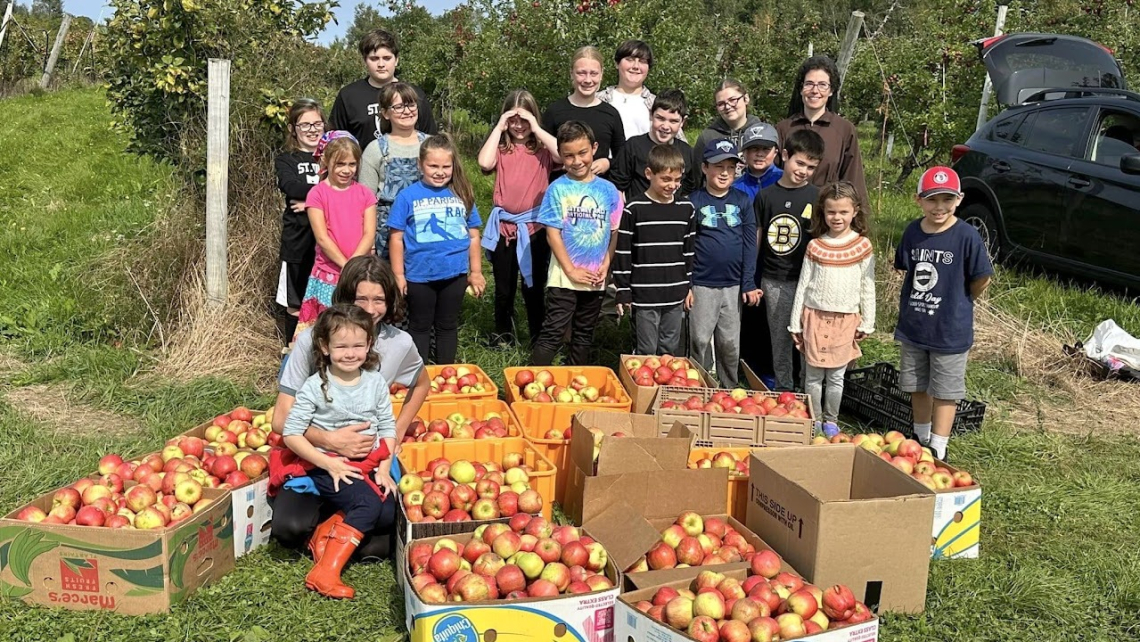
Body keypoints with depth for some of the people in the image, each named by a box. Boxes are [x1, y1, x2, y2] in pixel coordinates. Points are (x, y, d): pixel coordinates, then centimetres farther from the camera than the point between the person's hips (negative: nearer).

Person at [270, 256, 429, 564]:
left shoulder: (399, 343, -6)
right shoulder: (311, 340, -14)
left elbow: (422, 385, 18)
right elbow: (281, 420, -14)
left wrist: (398, 432, 6)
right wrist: (330, 440, -29)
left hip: (371, 456, 2)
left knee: (389, 520, -26)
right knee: (290, 528, -26)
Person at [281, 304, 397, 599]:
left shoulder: (376, 382, 4)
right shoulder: (315, 387, -7)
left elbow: (388, 428, 8)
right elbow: (291, 434, -8)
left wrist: (384, 468, -4)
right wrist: (329, 463, -15)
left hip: (369, 464, 5)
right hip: (328, 466, -5)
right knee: (368, 504, -27)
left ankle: (329, 529, -3)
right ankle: (325, 573, -21)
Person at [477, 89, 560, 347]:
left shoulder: (542, 148, 0)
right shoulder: (501, 148, 2)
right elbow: (485, 163, -18)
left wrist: (537, 129, -14)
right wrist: (498, 128, -11)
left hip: (535, 225, -1)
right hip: (503, 225, 2)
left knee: (534, 286, 8)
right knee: (504, 286, 15)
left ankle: (538, 335, 22)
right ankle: (503, 333, 31)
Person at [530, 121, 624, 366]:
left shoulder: (608, 190, 3)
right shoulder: (558, 189, -6)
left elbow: (614, 232, 6)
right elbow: (552, 233, -9)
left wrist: (606, 265, -5)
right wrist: (571, 271, -12)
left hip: (595, 278, 4)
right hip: (563, 277, -4)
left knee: (584, 333, 16)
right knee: (553, 333, -5)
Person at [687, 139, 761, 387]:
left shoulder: (743, 201, 4)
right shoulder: (694, 201, -2)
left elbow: (750, 244, 3)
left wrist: (748, 284, -2)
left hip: (734, 285, 2)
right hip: (702, 285, -2)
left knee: (730, 343, 11)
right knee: (700, 341, 6)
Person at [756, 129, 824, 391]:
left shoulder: (817, 198, 0)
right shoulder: (766, 196, 4)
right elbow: (756, 239, 9)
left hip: (806, 279, -1)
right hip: (773, 280, 2)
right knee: (780, 340, 10)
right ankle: (782, 390, 22)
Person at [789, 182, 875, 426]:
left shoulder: (863, 246, -1)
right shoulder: (815, 246, 1)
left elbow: (868, 287, 3)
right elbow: (803, 285, 4)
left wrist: (866, 323, 2)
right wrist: (795, 323, 4)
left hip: (846, 319, 0)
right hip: (815, 316, 1)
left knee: (836, 376, 8)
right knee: (813, 375, 5)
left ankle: (831, 421, 23)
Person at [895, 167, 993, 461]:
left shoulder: (967, 236, -17)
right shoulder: (913, 232, -3)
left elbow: (981, 280, -10)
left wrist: (957, 304, 2)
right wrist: (918, 304, 4)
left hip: (950, 330, -5)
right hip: (912, 327, 5)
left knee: (945, 392, 8)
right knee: (918, 387, 18)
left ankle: (937, 451, 18)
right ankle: (921, 440, 35)